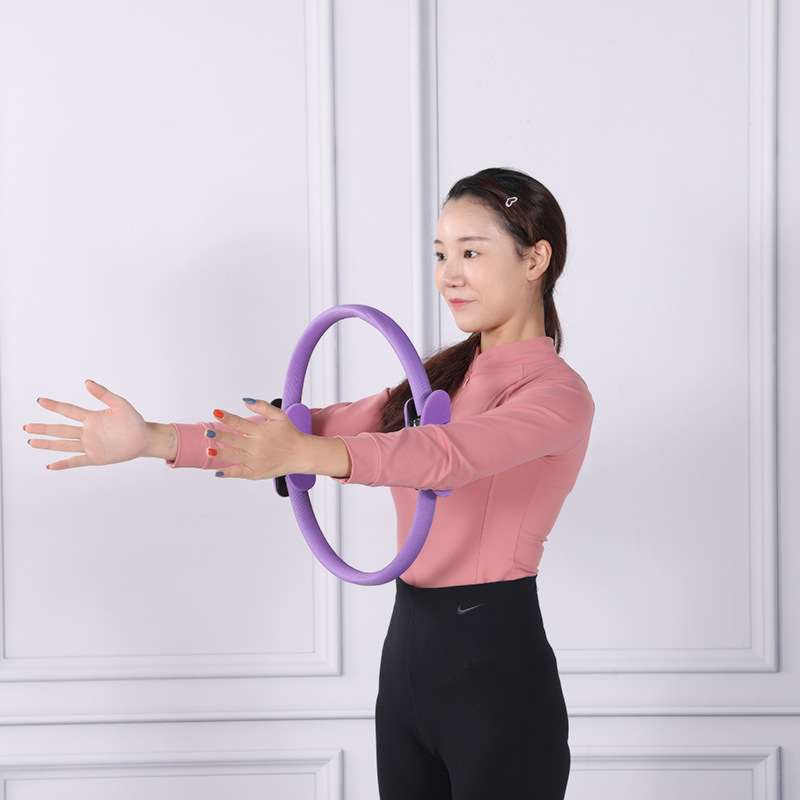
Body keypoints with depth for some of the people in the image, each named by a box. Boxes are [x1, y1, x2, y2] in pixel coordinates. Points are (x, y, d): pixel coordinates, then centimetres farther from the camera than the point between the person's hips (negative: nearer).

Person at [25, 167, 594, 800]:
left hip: (498, 674, -7)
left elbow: (448, 452, -28)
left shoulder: (559, 394, -10)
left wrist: (303, 454, -43)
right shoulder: (440, 378, 15)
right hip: (409, 651, 7)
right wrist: (153, 440, -5)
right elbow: (320, 426, 6)